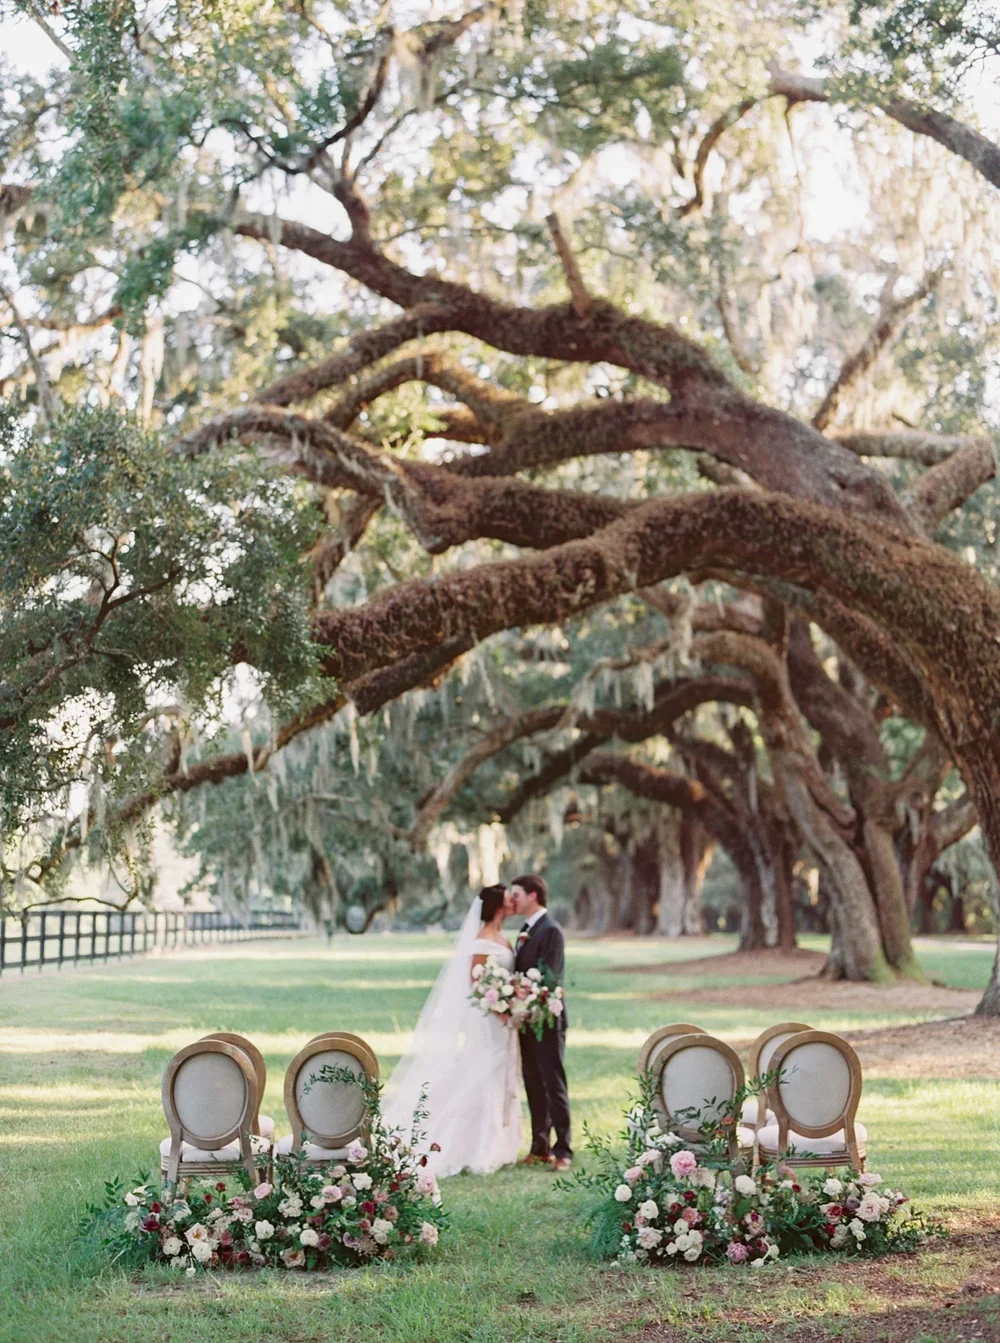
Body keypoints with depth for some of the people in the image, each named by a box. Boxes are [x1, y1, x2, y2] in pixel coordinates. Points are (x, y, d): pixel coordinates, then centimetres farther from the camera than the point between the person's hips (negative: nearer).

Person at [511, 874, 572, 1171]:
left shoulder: (551, 931, -13)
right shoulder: (526, 930, 15)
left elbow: (551, 977, -20)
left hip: (546, 1021, -9)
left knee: (554, 1085, -5)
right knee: (534, 1086, 11)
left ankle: (563, 1150, -1)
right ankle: (540, 1148, 17)